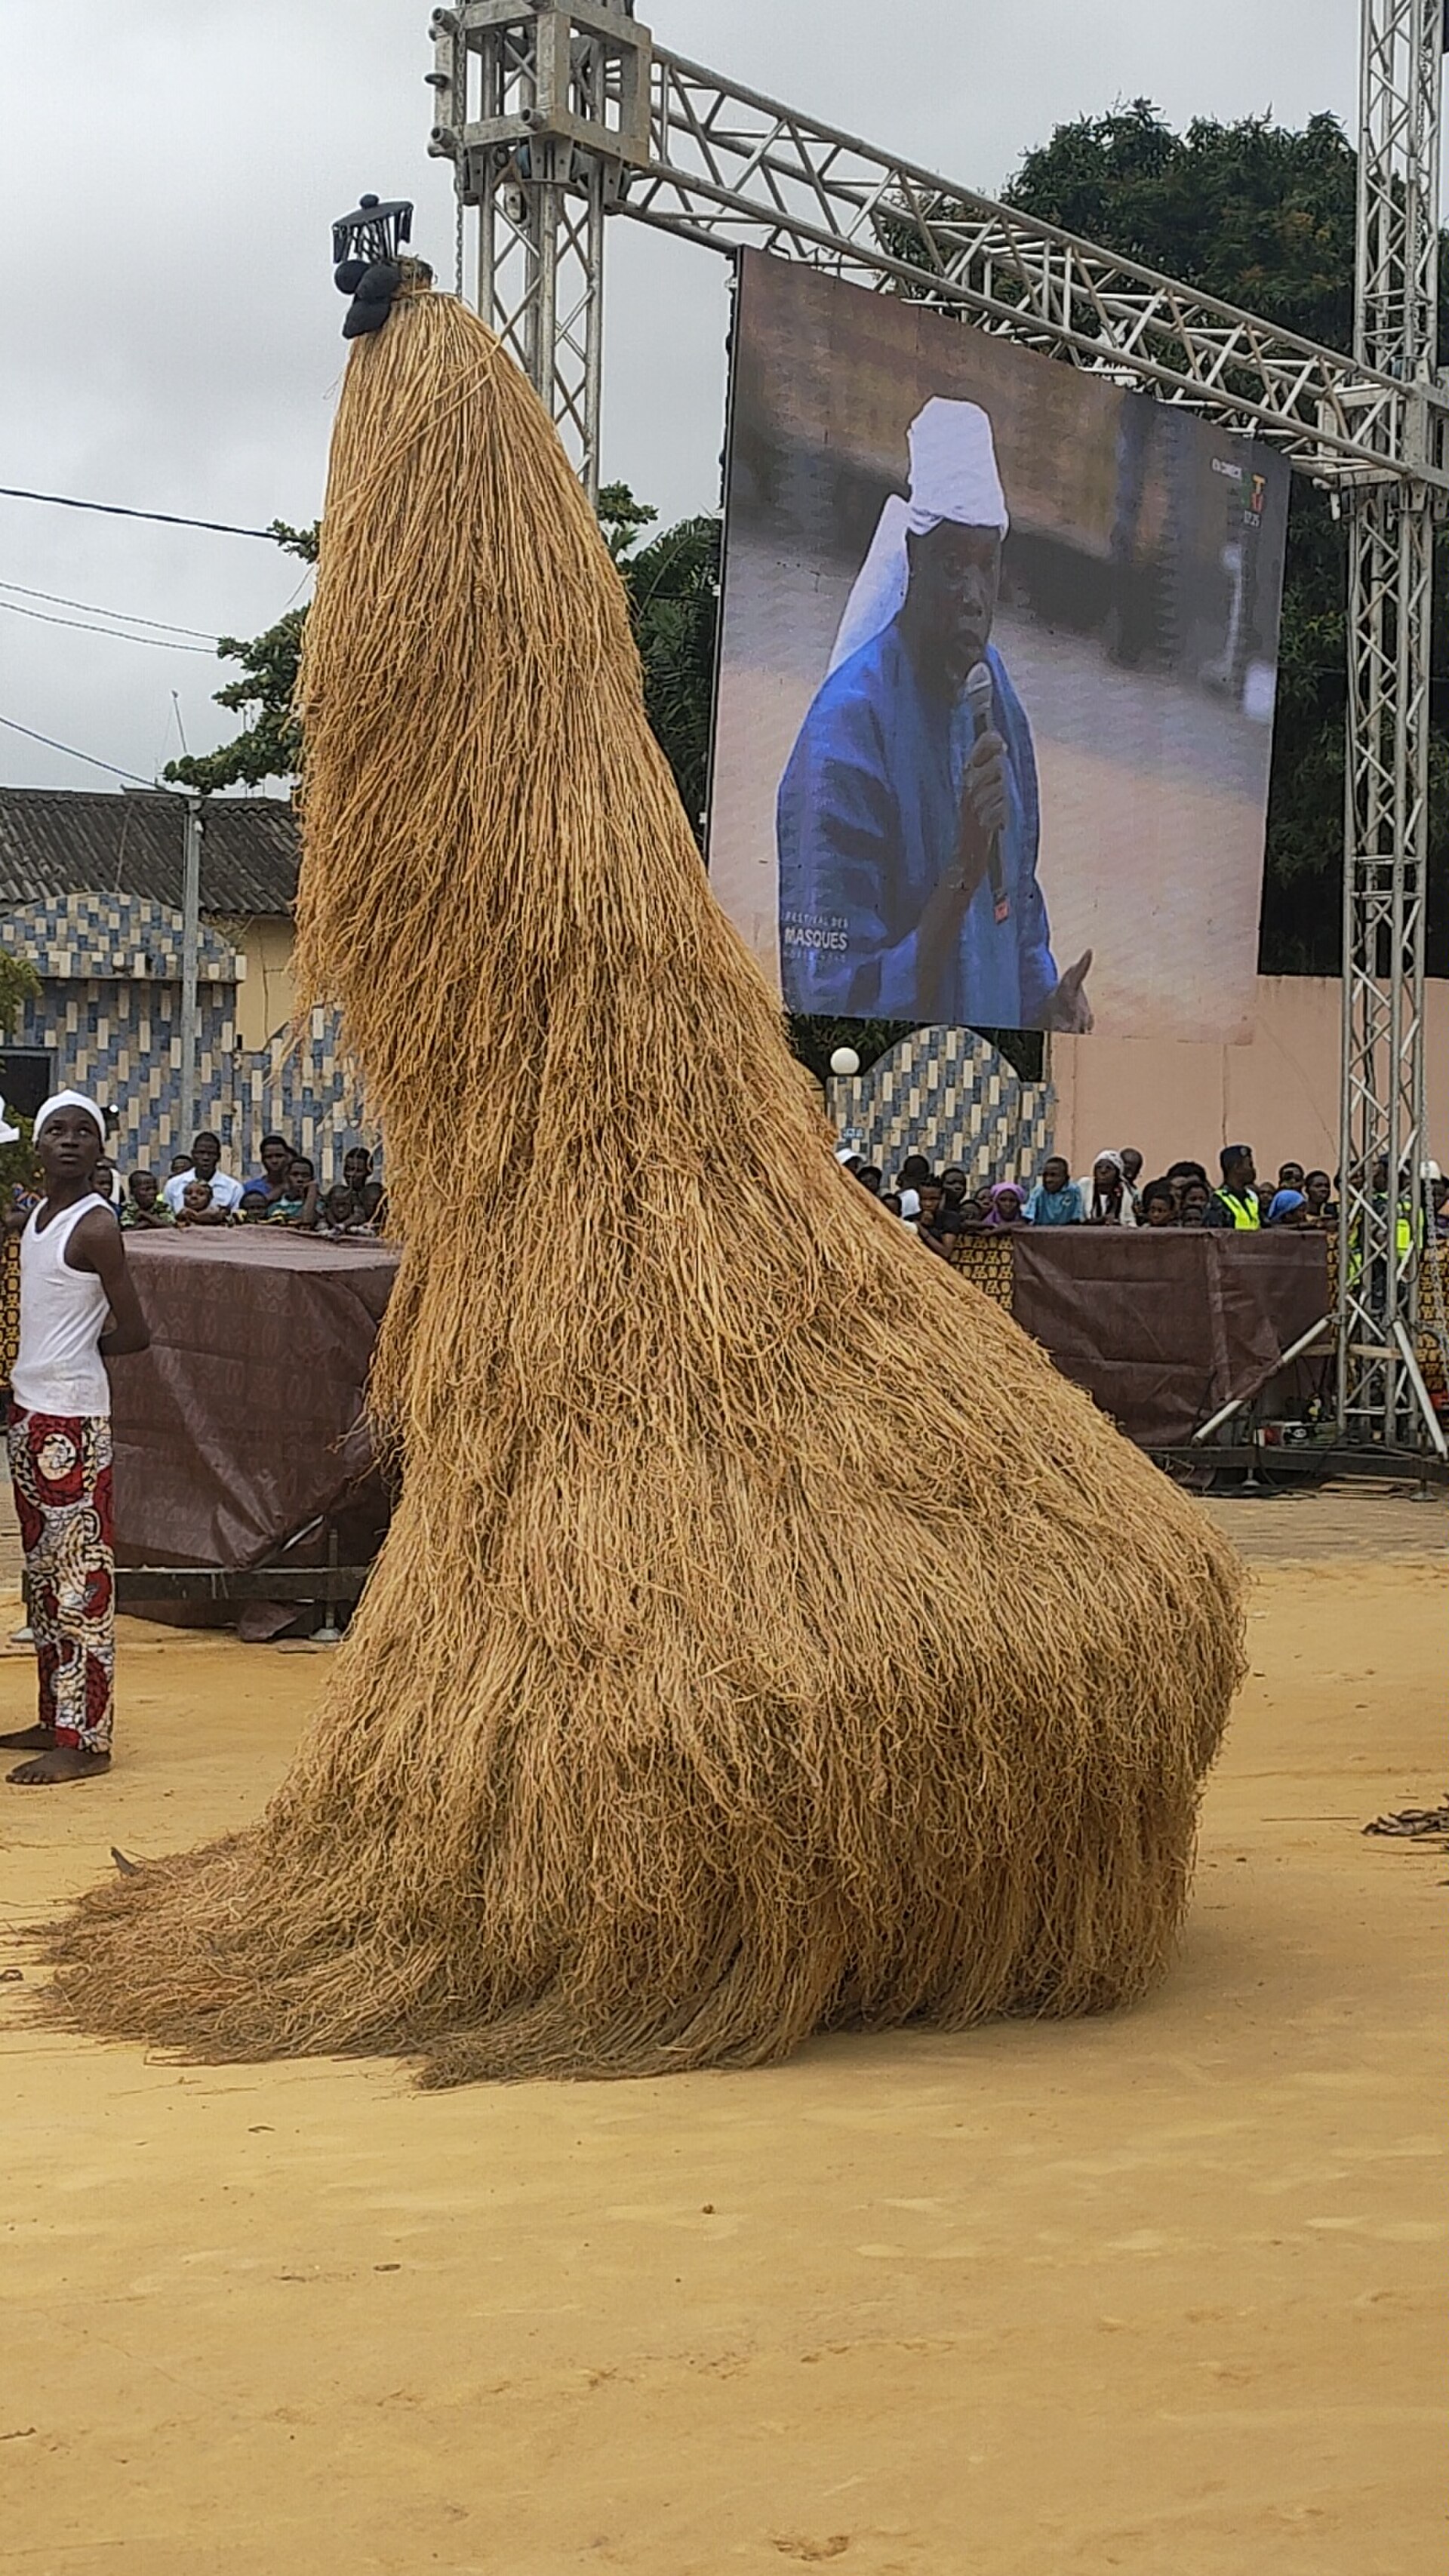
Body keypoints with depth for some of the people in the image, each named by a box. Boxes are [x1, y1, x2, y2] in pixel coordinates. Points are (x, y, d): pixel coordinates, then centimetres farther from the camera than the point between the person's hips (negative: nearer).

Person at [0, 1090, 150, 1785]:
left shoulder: (95, 1226, -14)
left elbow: (133, 1334, -14)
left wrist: (73, 1352, -1)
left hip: (72, 1419, -9)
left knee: (79, 1575, -5)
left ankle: (84, 1739, -2)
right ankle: (56, 1719, 25)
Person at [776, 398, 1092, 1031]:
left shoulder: (996, 694, 6)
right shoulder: (848, 728, -16)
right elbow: (837, 1007, -17)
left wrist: (1048, 1002, 2)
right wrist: (961, 878, -25)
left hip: (1001, 1059, 7)